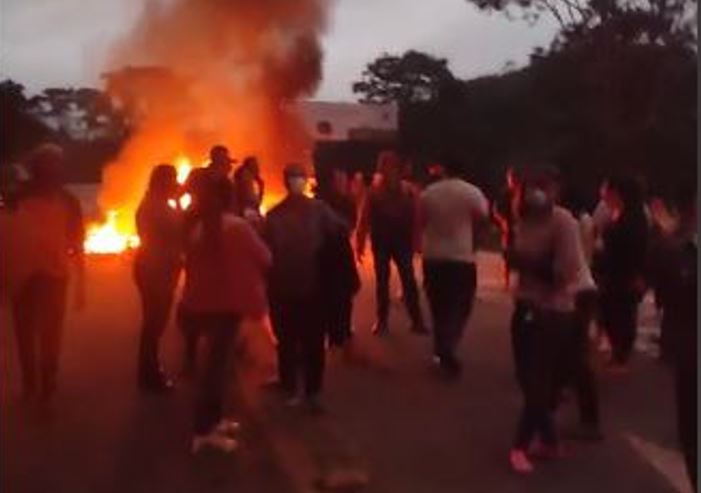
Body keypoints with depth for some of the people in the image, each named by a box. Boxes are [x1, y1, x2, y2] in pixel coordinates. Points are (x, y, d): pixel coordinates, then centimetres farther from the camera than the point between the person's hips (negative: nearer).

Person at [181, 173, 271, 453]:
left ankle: (213, 418, 27)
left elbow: (190, 263, 10)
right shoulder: (238, 226, -12)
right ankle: (204, 430, 0)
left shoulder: (197, 228, 5)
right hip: (228, 302, -6)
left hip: (203, 302, 6)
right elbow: (265, 258, -6)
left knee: (216, 357, 19)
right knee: (217, 360, -2)